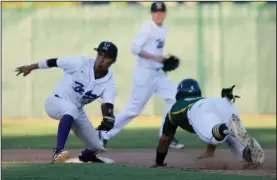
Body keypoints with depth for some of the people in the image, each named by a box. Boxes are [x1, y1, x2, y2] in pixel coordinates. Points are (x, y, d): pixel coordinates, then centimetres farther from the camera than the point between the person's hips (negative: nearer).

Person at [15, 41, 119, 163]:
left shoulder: (109, 83, -16)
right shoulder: (80, 62, -23)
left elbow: (108, 106, -31)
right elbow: (53, 62, -9)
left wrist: (109, 117, -55)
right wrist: (30, 67, 4)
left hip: (77, 112, 4)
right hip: (55, 102, -4)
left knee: (96, 147, 3)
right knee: (71, 108, -40)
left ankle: (86, 156, 42)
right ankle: (58, 152, -43)